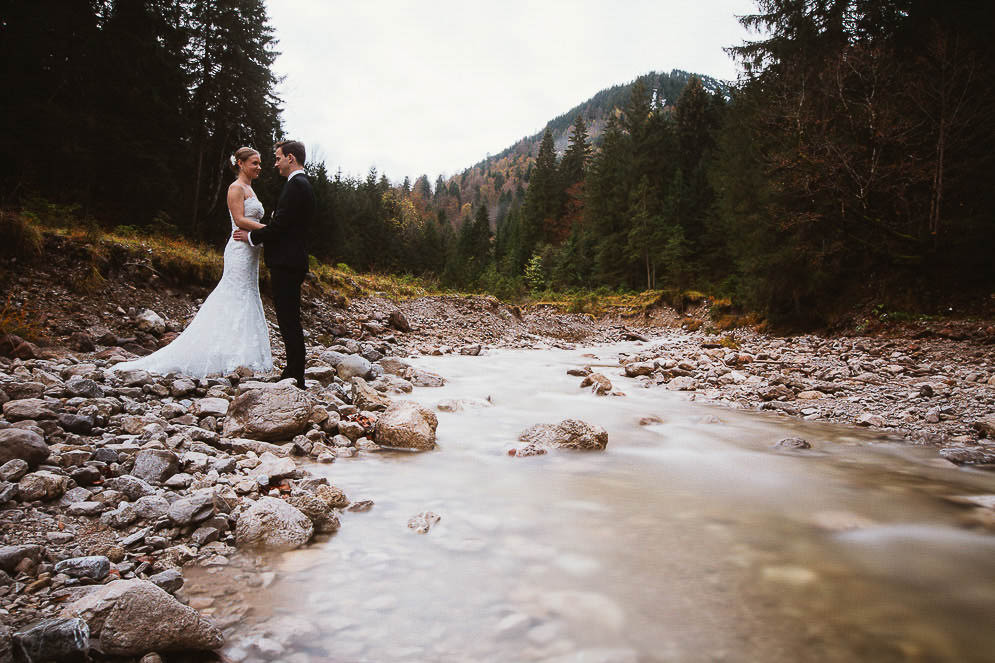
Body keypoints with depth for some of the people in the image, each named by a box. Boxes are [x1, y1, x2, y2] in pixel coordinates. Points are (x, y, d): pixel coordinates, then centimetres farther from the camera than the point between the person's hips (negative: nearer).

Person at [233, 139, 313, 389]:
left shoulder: (296, 184, -13)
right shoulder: (303, 184, 20)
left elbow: (280, 225, -18)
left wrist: (251, 236, -4)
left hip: (287, 265, -11)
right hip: (290, 263, 11)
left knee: (290, 323, -7)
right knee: (290, 322, 15)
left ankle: (295, 378, -2)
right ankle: (293, 373, 22)